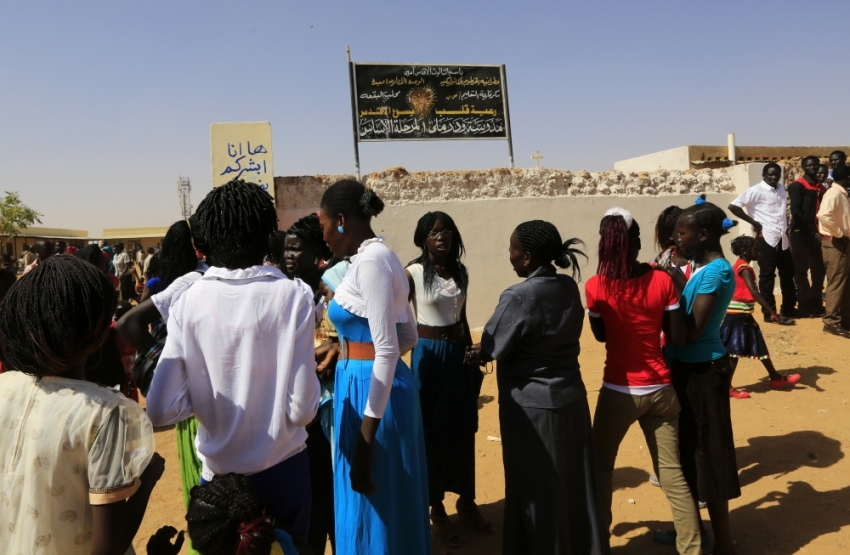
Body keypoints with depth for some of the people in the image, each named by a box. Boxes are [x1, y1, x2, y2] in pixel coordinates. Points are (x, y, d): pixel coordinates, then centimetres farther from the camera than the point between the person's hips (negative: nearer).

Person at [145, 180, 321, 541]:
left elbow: (162, 410, -12)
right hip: (283, 470, -1)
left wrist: (208, 398, 7)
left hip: (219, 473, 1)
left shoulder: (187, 302, -11)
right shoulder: (292, 297, -15)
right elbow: (302, 408, -16)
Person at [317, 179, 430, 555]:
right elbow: (407, 338, 17)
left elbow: (387, 351, -22)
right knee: (391, 505, 21)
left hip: (369, 390, -10)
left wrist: (366, 439, -22)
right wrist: (349, 347, 23)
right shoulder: (376, 256, 12)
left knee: (372, 511, 5)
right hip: (375, 385, 10)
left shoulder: (370, 260, -17)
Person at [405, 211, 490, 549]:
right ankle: (437, 510, 22)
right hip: (430, 354, -5)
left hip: (460, 352, 5)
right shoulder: (413, 273, -10)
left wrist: (472, 354, 15)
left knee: (464, 429, 13)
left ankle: (467, 502, 31)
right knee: (433, 430, 5)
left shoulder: (461, 271, 6)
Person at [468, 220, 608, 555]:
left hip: (530, 403, -7)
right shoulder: (569, 287, 1)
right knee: (574, 484, 20)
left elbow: (492, 347, -15)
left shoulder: (519, 296, -22)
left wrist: (478, 352, 9)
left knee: (536, 489, 10)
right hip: (570, 396, 7)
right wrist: (486, 350, 8)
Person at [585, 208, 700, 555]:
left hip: (618, 392, -2)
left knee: (601, 464, 17)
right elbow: (678, 338, -4)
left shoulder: (596, 287, -12)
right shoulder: (662, 281, -8)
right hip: (659, 390, 2)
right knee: (672, 472, 13)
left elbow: (600, 335, 2)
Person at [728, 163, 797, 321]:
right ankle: (769, 312, 7)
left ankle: (788, 308, 27)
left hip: (782, 238, 7)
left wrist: (786, 227, 9)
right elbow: (733, 206, -17)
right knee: (767, 275, -1)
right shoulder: (756, 190, -9)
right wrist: (753, 222, -13)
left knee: (788, 273, 14)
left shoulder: (781, 189, 12)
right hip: (766, 238, -7)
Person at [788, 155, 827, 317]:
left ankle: (816, 304, 20)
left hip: (816, 234, 6)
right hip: (801, 233, -6)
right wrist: (809, 231, -15)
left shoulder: (821, 187, 16)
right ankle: (805, 307, 7)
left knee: (819, 270, 9)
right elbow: (796, 211, -13)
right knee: (801, 271, 0)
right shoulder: (797, 186, -4)